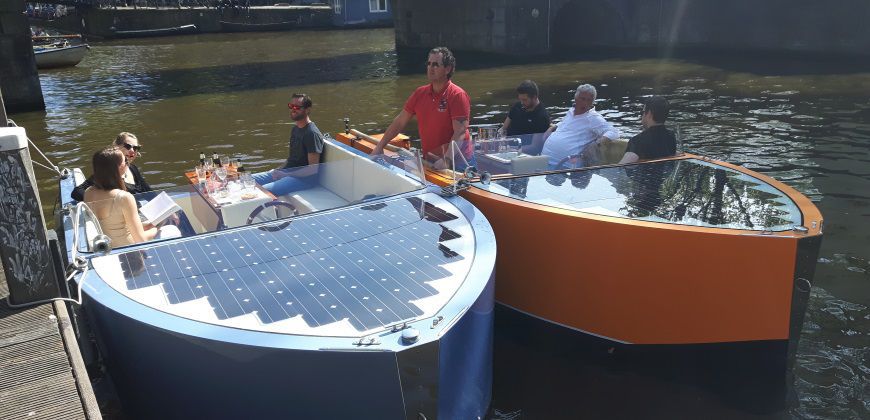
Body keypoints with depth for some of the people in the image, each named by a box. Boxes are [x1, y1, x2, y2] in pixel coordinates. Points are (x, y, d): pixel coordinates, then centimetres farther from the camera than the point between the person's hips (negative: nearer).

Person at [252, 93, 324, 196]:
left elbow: (313, 169, -19)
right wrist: (278, 169, 10)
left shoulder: (312, 133, -15)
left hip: (304, 178, -10)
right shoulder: (295, 128, 16)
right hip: (286, 171, 10)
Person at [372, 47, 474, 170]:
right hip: (429, 160, 5)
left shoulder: (458, 95, -13)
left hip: (456, 160, -5)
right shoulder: (420, 93, 5)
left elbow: (460, 132, -21)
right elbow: (400, 122, 10)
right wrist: (379, 147, 8)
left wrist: (447, 160, -33)